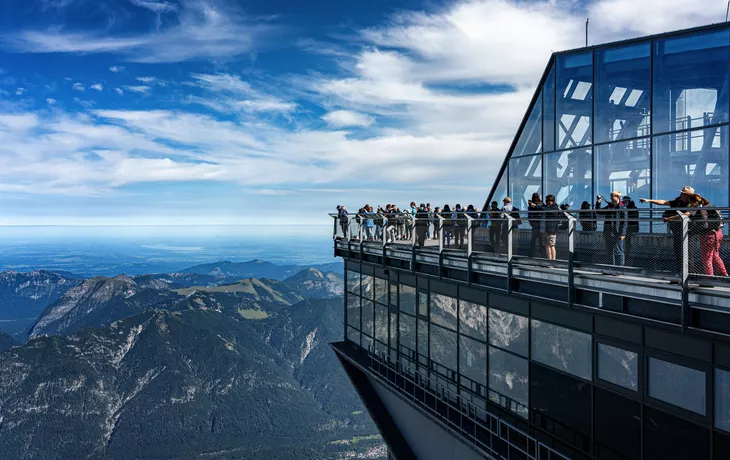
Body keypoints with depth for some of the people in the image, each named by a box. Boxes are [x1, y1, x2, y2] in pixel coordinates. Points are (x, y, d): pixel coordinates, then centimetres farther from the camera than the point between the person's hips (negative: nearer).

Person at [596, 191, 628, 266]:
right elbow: (598, 211, 20)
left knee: (618, 252, -3)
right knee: (609, 252, 13)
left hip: (617, 233, -6)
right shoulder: (608, 207, 11)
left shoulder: (622, 208, -6)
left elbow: (624, 222, -10)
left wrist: (622, 233, -16)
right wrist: (598, 202, 5)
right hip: (608, 233, 6)